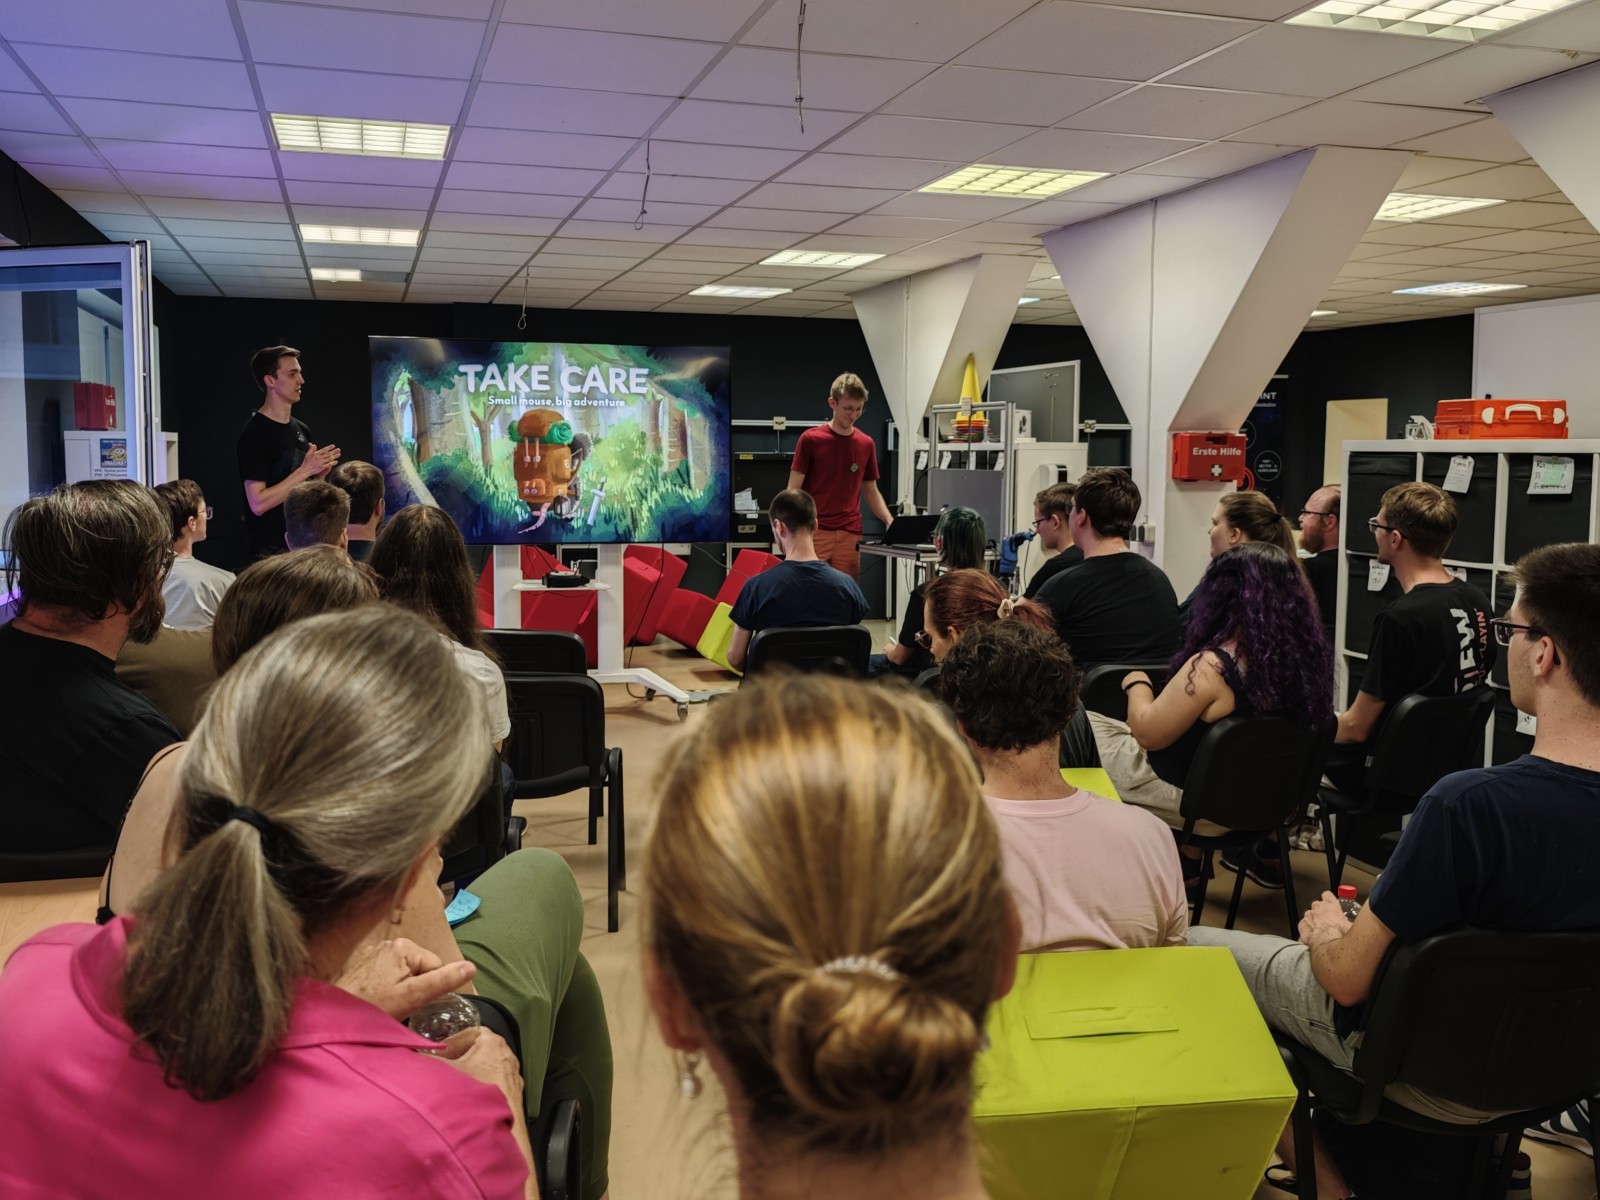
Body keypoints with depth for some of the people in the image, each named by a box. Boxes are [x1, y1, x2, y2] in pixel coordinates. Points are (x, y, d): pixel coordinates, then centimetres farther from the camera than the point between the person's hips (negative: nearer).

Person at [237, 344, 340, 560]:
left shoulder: (301, 429, 11)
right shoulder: (254, 434, -11)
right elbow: (258, 503, -18)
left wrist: (320, 473, -1)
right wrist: (305, 471, -17)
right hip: (271, 550, -7)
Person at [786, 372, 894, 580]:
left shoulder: (866, 444, 10)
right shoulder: (810, 439, -2)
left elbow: (871, 492, 17)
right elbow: (793, 490, -2)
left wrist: (890, 521, 0)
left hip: (849, 535, 4)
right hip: (814, 532, -3)